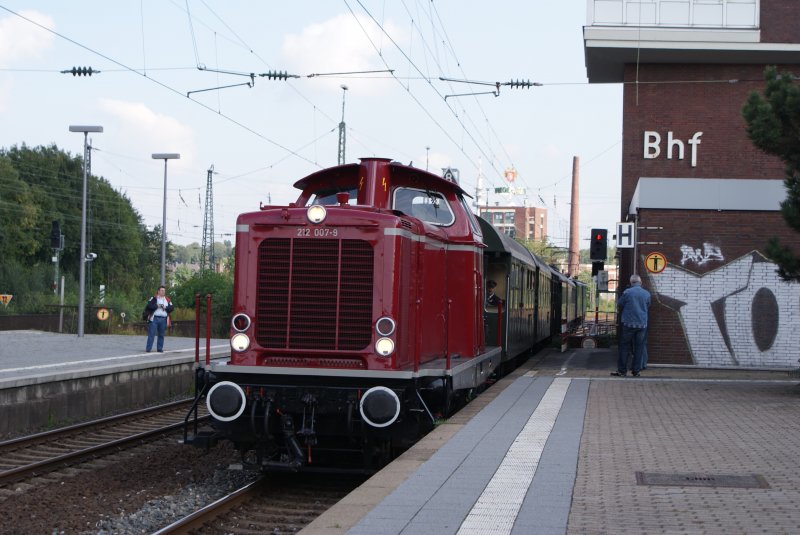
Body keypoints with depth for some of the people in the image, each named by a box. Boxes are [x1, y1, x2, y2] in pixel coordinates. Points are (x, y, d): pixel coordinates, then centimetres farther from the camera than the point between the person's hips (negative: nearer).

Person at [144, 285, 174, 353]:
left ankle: (160, 348, 14)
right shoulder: (154, 298, 2)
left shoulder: (167, 300, 12)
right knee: (151, 334, -6)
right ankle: (148, 349, -5)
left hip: (163, 319, 4)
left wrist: (166, 308, -10)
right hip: (154, 318, -4)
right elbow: (149, 306, -9)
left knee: (161, 335, 7)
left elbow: (171, 308, 5)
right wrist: (156, 306, -15)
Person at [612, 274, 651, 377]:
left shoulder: (627, 292, -8)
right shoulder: (647, 294, 1)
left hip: (628, 323, -2)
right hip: (642, 324, 2)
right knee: (639, 348, 8)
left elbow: (618, 306, 3)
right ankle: (636, 371, 9)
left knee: (624, 347, 5)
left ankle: (622, 370, 5)